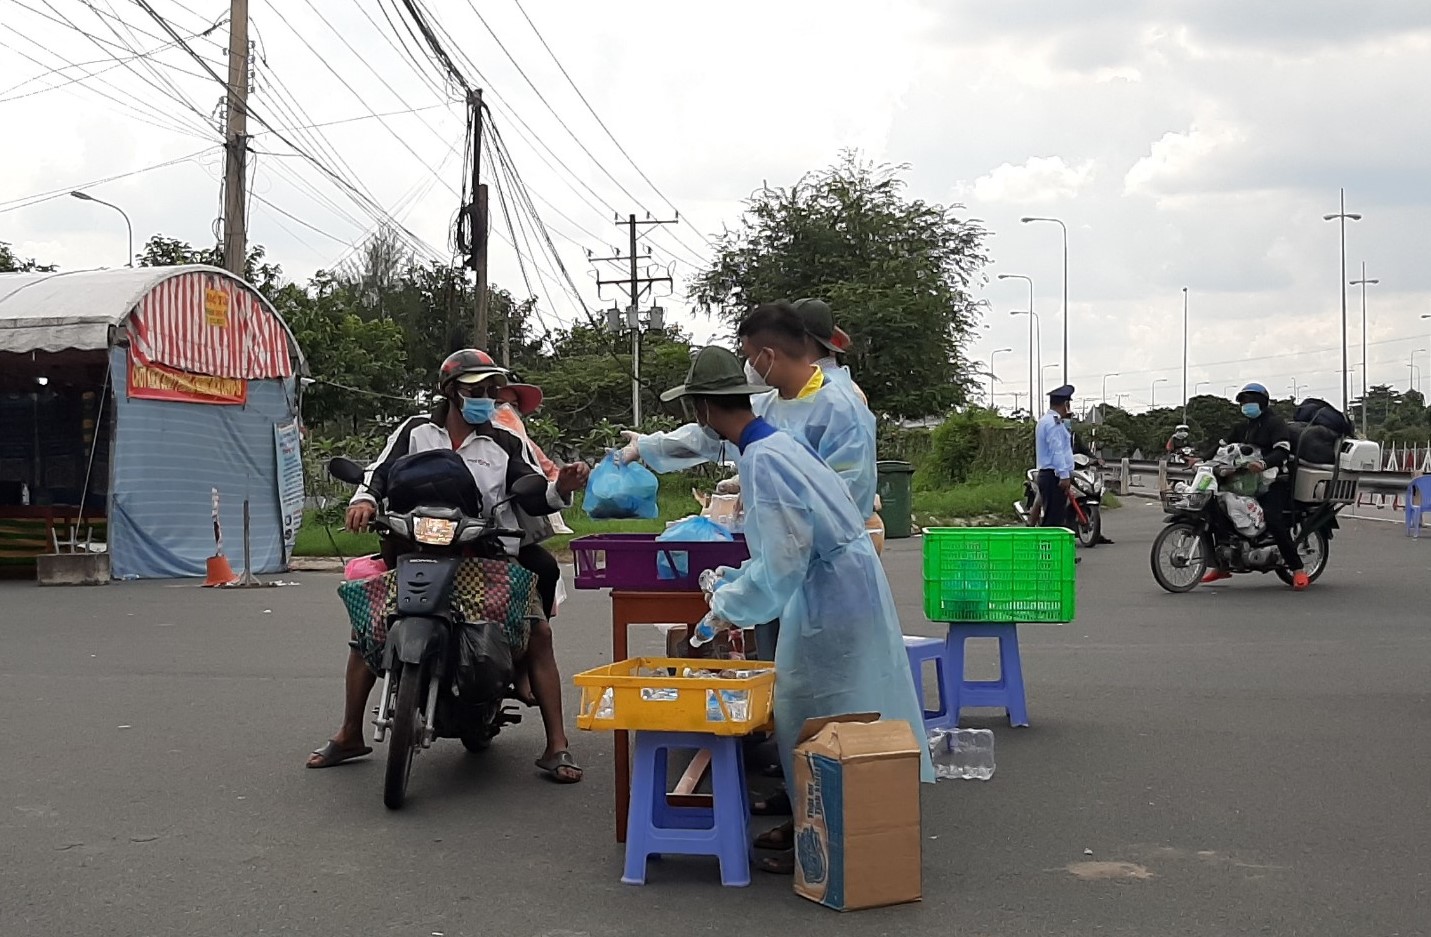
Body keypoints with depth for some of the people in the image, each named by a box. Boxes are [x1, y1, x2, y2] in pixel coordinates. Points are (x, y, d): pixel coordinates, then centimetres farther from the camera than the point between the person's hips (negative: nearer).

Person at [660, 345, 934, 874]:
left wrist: (730, 606, -14)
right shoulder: (777, 443, 8)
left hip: (832, 593, -10)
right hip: (839, 581, 10)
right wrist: (736, 588, 15)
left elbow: (783, 558, -26)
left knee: (816, 717, 1)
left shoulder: (761, 461, -22)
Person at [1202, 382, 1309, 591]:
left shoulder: (1275, 423, -3)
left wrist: (1264, 463, -38)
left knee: (1273, 521, -26)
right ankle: (1222, 565, 11)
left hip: (1273, 481, -8)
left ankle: (1298, 570, -19)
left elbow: (1282, 451, -18)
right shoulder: (1242, 427, 22)